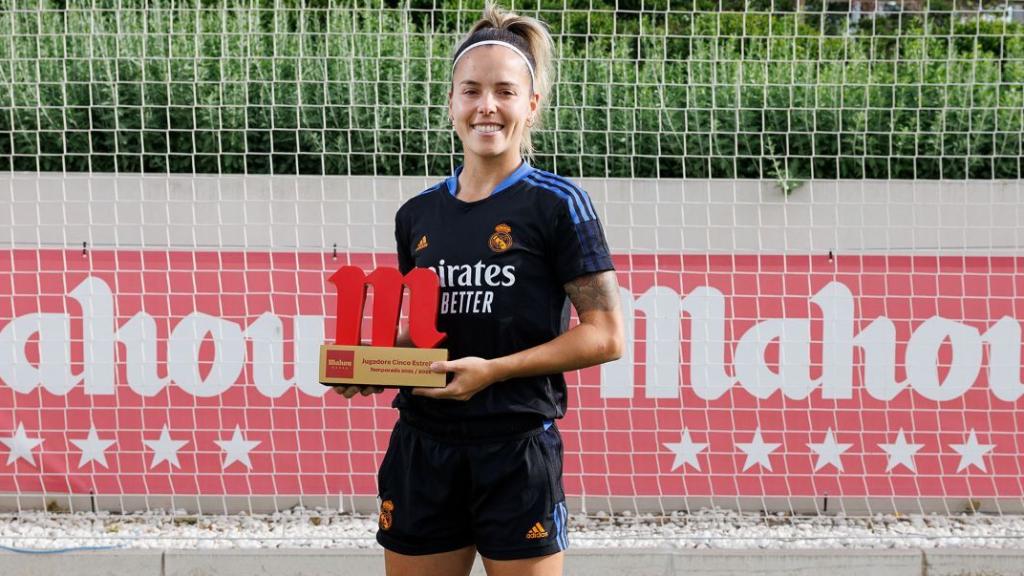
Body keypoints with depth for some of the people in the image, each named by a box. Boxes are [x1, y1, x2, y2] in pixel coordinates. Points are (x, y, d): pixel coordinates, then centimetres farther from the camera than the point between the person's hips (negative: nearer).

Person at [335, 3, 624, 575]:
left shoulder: (556, 204, -5)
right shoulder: (418, 215, 11)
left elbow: (605, 336, -8)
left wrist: (495, 370, -16)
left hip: (517, 448, -5)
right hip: (421, 448, 5)